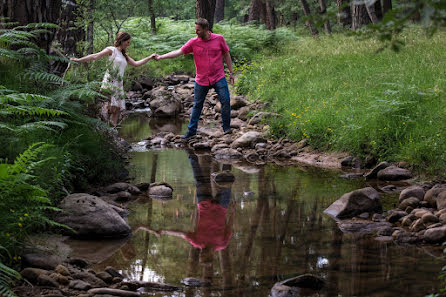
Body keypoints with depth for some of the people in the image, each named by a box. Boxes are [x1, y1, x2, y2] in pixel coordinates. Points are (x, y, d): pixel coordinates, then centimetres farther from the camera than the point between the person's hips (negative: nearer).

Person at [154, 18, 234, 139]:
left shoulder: (219, 39, -5)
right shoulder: (193, 42, -5)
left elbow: (226, 54, 6)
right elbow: (178, 52, -7)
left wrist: (231, 72, 7)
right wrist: (161, 57, -16)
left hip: (218, 78, -1)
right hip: (201, 80, 1)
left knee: (225, 101, -7)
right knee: (197, 105, 7)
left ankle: (226, 127, 9)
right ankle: (191, 130, 17)